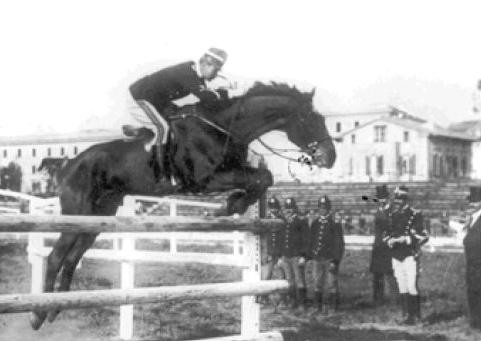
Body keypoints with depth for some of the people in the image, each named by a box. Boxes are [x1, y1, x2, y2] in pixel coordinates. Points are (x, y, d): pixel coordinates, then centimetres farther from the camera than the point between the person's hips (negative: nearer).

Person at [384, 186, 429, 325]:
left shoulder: (415, 215, -5)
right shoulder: (393, 215, 13)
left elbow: (424, 236, -9)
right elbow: (386, 234, 21)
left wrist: (406, 239, -18)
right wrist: (389, 241, -1)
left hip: (410, 256, -5)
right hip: (396, 256, 5)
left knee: (412, 286, -8)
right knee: (402, 287, 8)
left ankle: (415, 315, 0)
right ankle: (406, 314, 15)